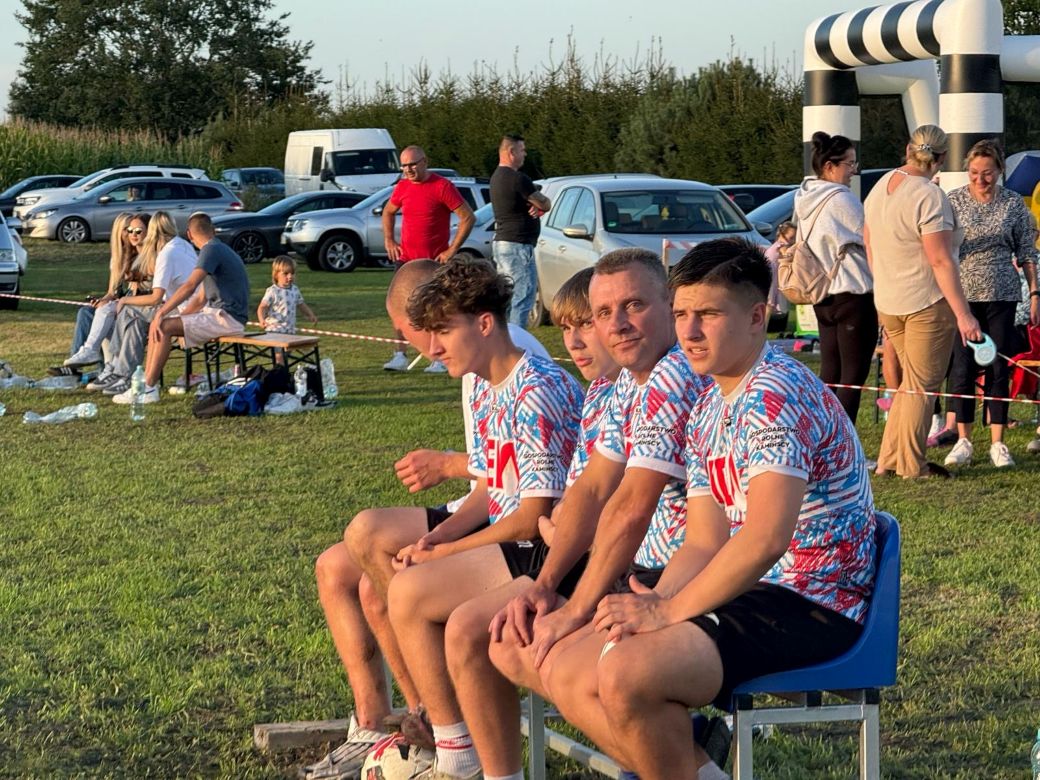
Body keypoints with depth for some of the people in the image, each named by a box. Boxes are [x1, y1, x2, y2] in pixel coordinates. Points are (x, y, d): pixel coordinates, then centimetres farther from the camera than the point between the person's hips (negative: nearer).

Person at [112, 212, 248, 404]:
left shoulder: (212, 250, -12)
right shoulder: (220, 250, 22)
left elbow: (189, 287, -23)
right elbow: (200, 299, 23)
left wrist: (161, 313, -23)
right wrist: (176, 319, 15)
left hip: (228, 318, -10)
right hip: (217, 313, 10)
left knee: (164, 327, -20)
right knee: (157, 325, 4)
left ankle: (148, 389, -19)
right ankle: (146, 381, -3)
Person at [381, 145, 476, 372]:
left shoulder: (442, 186, -11)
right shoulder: (402, 187, 5)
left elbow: (468, 218, -12)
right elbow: (388, 212, 25)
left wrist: (453, 249, -14)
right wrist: (389, 240, 12)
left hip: (435, 261, -4)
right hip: (406, 258, 4)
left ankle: (440, 360, 10)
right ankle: (400, 356, 2)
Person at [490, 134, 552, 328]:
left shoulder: (497, 177, 15)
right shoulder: (517, 179, -17)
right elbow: (545, 204, -10)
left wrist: (535, 206, -5)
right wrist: (540, 204, 13)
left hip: (501, 243, 10)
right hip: (518, 246, -10)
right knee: (523, 298, -9)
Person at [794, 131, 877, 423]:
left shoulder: (805, 198, 10)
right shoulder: (841, 199, -17)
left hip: (822, 295, 9)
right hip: (853, 293, -9)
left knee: (829, 371, 12)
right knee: (853, 375, -4)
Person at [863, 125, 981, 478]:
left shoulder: (881, 186, 6)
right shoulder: (930, 197, -19)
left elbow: (869, 247, 15)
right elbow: (941, 261, -22)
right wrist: (963, 314, -21)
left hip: (887, 303, 8)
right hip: (928, 302, -8)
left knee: (911, 381, 19)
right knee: (922, 385, 2)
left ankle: (888, 459, 19)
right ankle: (911, 466, 7)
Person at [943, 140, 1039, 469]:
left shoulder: (1014, 203, 3)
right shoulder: (953, 201, 1)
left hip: (1002, 295, 1)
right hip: (962, 294, -1)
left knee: (999, 369, 3)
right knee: (962, 368, -1)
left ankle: (998, 443, 9)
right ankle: (963, 441, 8)